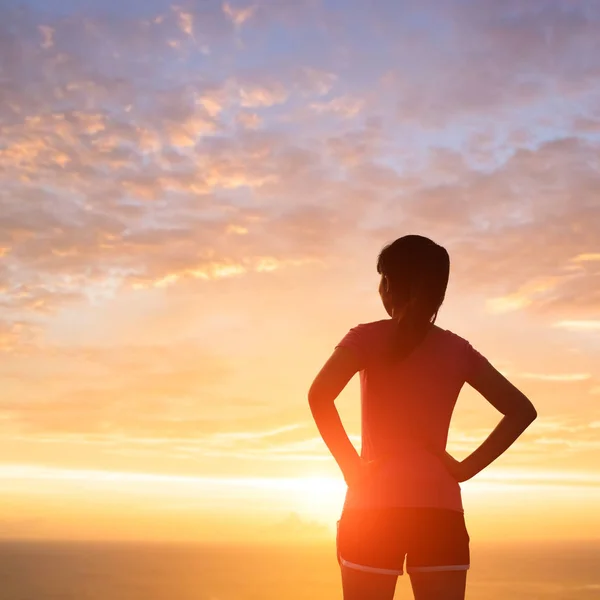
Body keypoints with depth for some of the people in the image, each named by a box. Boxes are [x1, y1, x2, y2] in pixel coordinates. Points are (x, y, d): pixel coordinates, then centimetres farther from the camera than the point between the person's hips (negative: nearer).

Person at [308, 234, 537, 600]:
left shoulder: (369, 338, 0)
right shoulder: (457, 349, 10)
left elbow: (320, 395, -16)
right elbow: (522, 409, 10)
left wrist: (351, 467, -7)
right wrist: (467, 467, 6)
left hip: (376, 503, -2)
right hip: (441, 505, 3)